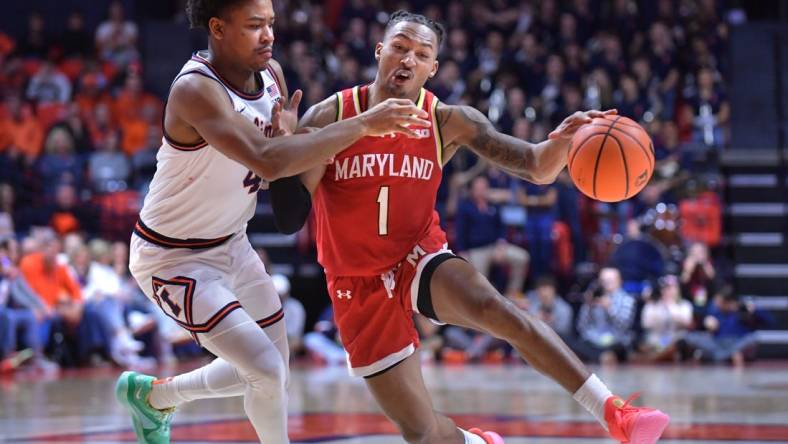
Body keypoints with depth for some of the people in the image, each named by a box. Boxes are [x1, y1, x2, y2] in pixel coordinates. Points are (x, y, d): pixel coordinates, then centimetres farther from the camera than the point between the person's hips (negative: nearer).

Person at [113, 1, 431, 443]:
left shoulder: (271, 73, -4)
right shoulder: (195, 89, -30)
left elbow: (282, 176, 6)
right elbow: (267, 160, -44)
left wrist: (288, 137, -18)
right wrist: (363, 124, -42)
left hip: (232, 244, 9)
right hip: (174, 258, -8)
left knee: (270, 369, 19)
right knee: (268, 372, -17)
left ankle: (152, 394, 40)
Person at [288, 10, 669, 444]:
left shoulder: (448, 122, -8)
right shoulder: (329, 116, -13)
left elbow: (537, 169, -12)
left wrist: (562, 141, -35)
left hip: (421, 259, 0)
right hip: (361, 288, 0)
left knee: (495, 308, -34)